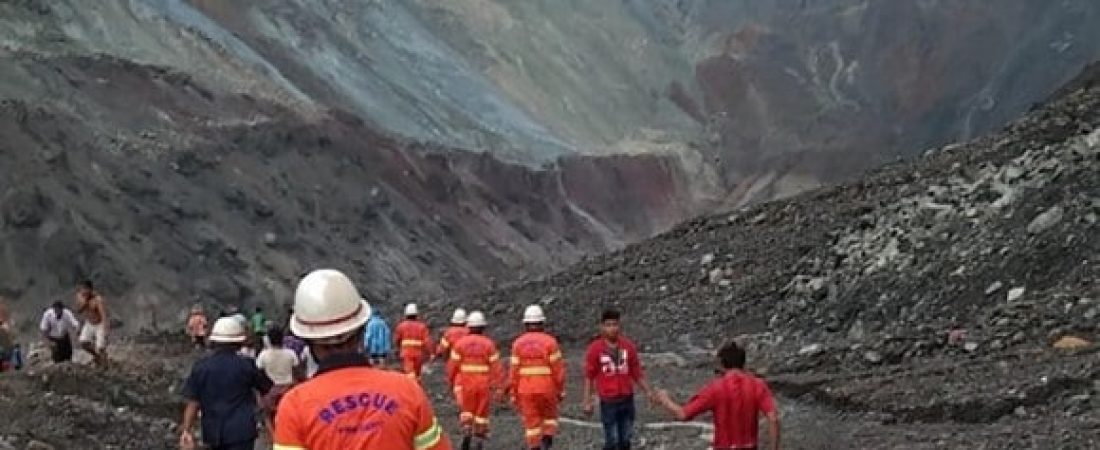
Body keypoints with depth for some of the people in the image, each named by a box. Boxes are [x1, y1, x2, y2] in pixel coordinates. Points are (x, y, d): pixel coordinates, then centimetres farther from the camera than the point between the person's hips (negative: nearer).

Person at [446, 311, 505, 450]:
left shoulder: (460, 343, -3)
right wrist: (499, 386, -7)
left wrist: (451, 381, 14)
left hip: (465, 383, 0)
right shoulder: (489, 344, -4)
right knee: (482, 413, 11)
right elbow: (496, 366, -9)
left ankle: (467, 432, -12)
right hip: (484, 384, 0)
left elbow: (453, 365, -1)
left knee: (466, 411, 12)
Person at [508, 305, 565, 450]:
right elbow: (558, 369, -7)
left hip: (525, 390, 1)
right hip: (547, 389, -1)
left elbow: (514, 372, 0)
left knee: (532, 423, 9)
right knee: (550, 416, 17)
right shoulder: (550, 342, -7)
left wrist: (514, 394, 9)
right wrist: (561, 390, 3)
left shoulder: (518, 343, 0)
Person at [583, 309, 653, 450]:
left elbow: (637, 373, 9)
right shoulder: (595, 349, -7)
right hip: (608, 402, -3)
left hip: (627, 400, 3)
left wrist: (648, 393, 4)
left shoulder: (629, 346, 1)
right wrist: (587, 401, -5)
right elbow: (589, 377, -3)